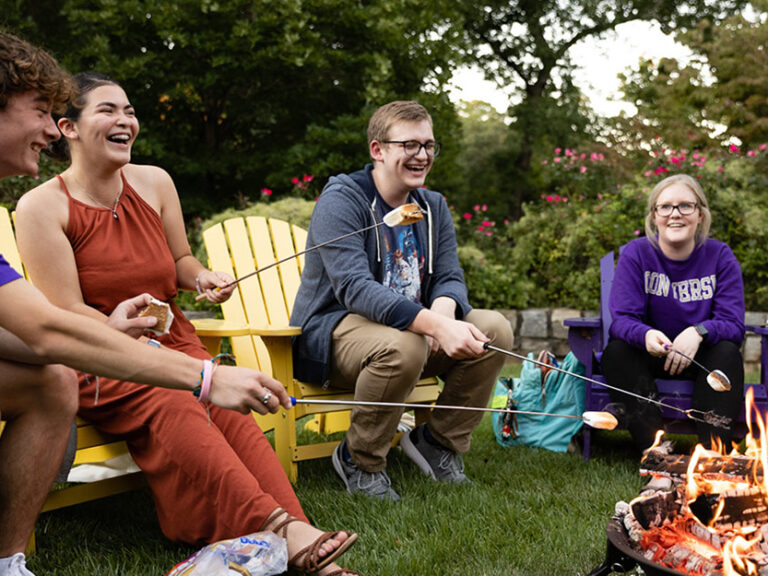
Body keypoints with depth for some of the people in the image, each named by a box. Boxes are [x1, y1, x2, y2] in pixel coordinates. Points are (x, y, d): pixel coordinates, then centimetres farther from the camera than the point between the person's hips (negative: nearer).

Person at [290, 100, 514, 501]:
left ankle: (438, 441, 5)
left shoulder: (433, 206, 9)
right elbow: (354, 287, -29)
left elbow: (450, 277, 1)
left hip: (411, 324, 7)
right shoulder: (341, 200, -15)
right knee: (403, 345, -37)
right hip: (332, 331, -7)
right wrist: (436, 325, -42)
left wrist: (441, 312, -26)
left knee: (495, 329, -13)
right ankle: (359, 460, -12)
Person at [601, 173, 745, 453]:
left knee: (727, 352, -30)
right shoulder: (635, 254, -8)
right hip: (650, 356, 0)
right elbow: (622, 319, -15)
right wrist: (646, 335, -40)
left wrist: (699, 332, -35)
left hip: (701, 357, 0)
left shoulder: (720, 256, -5)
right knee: (616, 351, -29)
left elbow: (733, 323, -12)